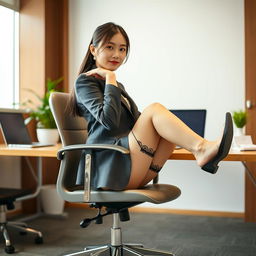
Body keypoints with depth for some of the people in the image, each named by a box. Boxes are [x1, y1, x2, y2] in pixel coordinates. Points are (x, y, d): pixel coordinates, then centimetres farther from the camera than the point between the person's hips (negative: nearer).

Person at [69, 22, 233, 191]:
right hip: (111, 166, -8)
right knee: (154, 109, -20)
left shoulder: (118, 86, 28)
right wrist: (110, 78, -9)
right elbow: (109, 120, -17)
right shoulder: (86, 81, 1)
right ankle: (203, 148, -35)